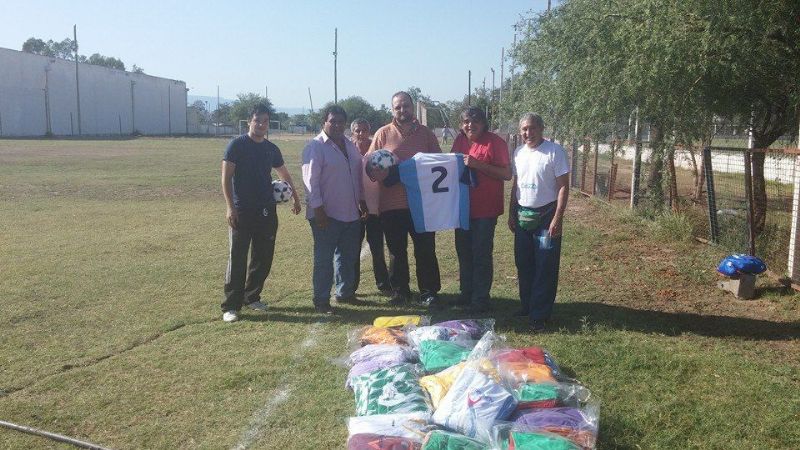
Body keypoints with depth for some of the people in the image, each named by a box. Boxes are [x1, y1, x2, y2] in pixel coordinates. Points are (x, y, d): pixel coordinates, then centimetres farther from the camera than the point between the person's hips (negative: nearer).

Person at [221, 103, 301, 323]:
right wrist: (230, 207, -15)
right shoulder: (237, 145, -5)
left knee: (264, 258, 9)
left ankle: (252, 297, 25)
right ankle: (231, 306, 2)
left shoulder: (271, 149, 11)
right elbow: (226, 177, -8)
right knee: (237, 259, -4)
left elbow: (284, 174, 25)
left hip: (267, 212, 6)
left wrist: (295, 196, 22)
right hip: (242, 212, -5)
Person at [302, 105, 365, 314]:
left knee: (348, 257, 16)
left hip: (351, 213, 7)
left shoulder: (350, 146, 13)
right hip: (326, 214, -7)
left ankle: (345, 293, 30)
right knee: (324, 259, 0)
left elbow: (358, 175, 20)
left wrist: (362, 201, 17)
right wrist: (318, 208, -19)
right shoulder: (315, 146, -10)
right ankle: (321, 300, 8)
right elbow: (310, 180, -15)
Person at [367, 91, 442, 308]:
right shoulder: (383, 133, 4)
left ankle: (428, 292, 16)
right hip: (391, 205, 0)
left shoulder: (426, 133, 7)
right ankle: (400, 291, 23)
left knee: (426, 250, 4)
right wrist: (384, 176, -16)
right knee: (397, 251, 10)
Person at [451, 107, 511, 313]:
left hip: (485, 209, -7)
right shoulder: (460, 140, 7)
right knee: (464, 252, 15)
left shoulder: (495, 142, -12)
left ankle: (480, 299, 10)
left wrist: (478, 164, -24)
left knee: (481, 255, -1)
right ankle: (466, 294, 29)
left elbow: (507, 174, -17)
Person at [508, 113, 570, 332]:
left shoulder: (555, 151, -11)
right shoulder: (518, 152, 7)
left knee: (545, 269, -1)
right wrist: (511, 213, 13)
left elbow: (563, 186, -12)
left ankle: (539, 316, 5)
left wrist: (557, 218, -18)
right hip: (522, 215, 6)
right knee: (523, 264, 14)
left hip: (546, 216, -6)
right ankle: (527, 305, 28)